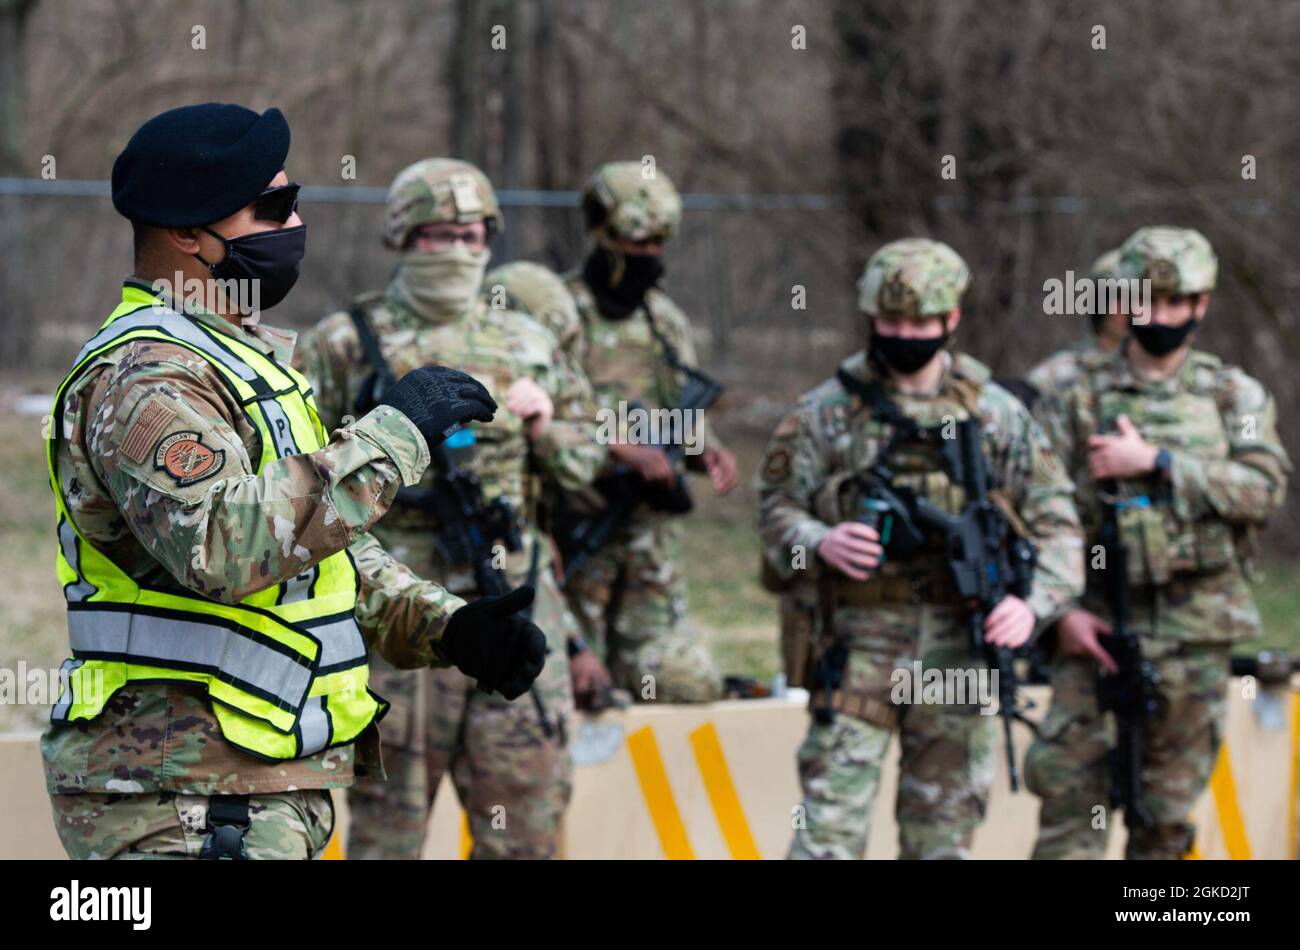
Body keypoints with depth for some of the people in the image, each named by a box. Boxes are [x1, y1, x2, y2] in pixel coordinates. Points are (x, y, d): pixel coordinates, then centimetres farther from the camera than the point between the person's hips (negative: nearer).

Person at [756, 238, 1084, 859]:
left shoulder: (996, 414, 6)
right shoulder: (828, 411, 3)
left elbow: (1055, 522, 6)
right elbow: (775, 507, 5)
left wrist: (1033, 601, -12)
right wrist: (820, 544, -17)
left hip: (958, 646, 2)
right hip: (859, 645, -2)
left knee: (943, 833, 8)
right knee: (829, 829, -8)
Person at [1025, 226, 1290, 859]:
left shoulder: (1235, 396, 8)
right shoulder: (1077, 397, 5)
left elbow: (1264, 487, -9)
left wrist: (1154, 462, -15)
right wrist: (1060, 608, -11)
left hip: (1195, 632, 1)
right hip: (1096, 626, -1)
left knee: (1169, 806, 7)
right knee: (1070, 792, -7)